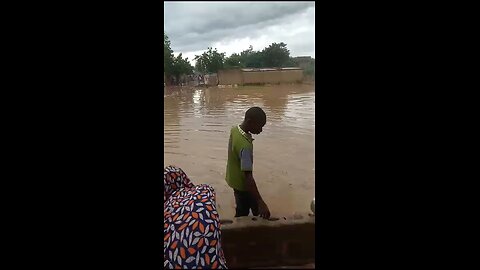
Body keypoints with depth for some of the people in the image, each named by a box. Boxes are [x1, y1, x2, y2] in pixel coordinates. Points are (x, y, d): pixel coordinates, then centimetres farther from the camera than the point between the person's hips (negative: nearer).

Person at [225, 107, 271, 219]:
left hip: (234, 178, 8)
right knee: (243, 212, 14)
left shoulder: (235, 129, -10)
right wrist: (260, 202, -39)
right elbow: (248, 177, -38)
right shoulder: (245, 145, -37)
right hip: (242, 183, -8)